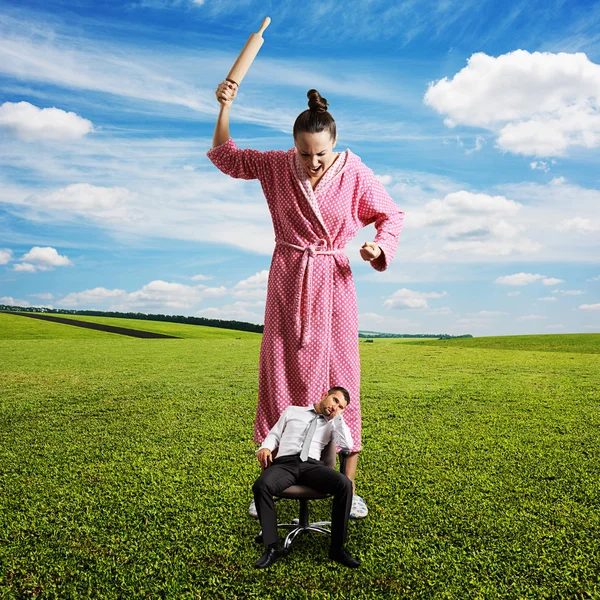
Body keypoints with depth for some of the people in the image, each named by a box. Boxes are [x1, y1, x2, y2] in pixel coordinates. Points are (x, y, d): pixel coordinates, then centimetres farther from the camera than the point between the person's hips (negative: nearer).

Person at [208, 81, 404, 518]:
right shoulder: (276, 165, 1)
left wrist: (379, 245, -15)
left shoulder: (355, 174, -5)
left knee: (341, 381, 0)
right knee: (278, 377, 5)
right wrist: (225, 105, 2)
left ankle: (348, 488, 14)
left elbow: (392, 216, 6)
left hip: (334, 284, -1)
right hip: (287, 283, 2)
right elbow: (224, 155, 14)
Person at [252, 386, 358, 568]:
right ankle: (272, 547, -24)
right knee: (261, 485, -34)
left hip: (312, 465, 1)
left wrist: (338, 416, 8)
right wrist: (265, 447, -2)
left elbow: (347, 445, 5)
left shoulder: (332, 424, 23)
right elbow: (274, 434, 20)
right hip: (284, 463, -1)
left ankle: (337, 548, -18)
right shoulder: (292, 411, 23)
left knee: (345, 484, -29)